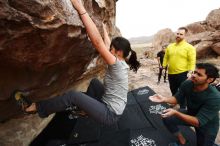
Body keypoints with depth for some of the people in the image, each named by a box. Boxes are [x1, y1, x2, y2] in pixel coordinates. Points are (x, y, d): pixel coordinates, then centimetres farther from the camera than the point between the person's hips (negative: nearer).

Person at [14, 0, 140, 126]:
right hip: (109, 106, 9)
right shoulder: (121, 63, 1)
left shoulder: (117, 64, -25)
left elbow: (97, 42, -34)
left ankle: (34, 108, 3)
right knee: (94, 82, 21)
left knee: (73, 95, -17)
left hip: (110, 114, -9)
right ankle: (86, 107, 32)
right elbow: (107, 44, 14)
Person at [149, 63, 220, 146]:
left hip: (207, 124, -4)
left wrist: (176, 113, -48)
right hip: (191, 114, 4)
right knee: (167, 118, -8)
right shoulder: (187, 84, -24)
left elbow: (198, 122, -38)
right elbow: (177, 98, -11)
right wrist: (164, 99, -32)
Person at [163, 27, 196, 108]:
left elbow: (192, 61, -11)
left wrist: (190, 72, -17)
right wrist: (163, 67, 9)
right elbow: (166, 58, 12)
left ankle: (182, 108, 25)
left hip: (182, 74, -5)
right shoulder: (170, 46, 7)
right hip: (171, 74, 5)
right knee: (173, 90, 22)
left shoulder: (189, 47, -8)